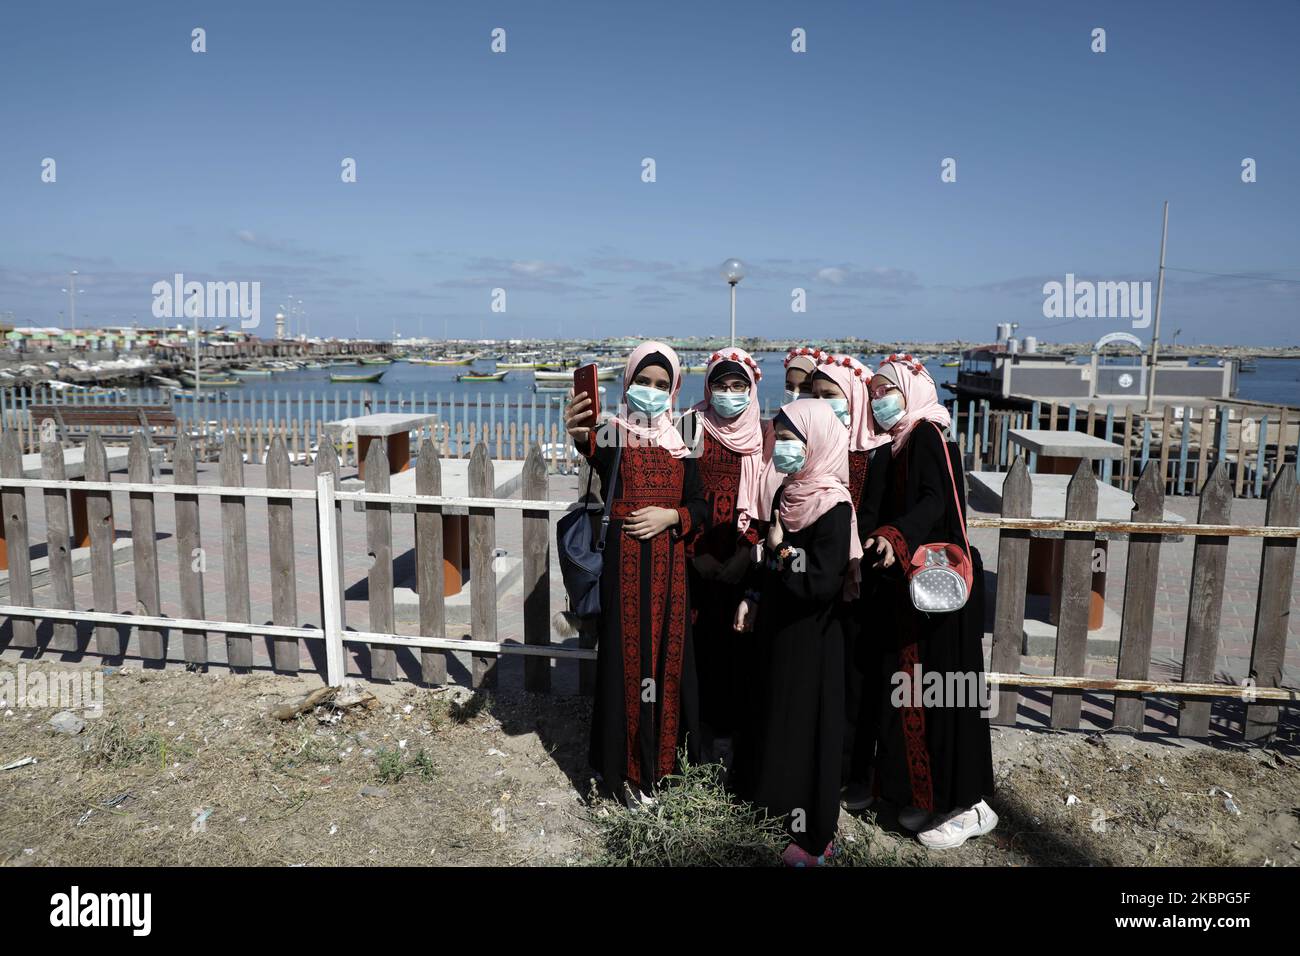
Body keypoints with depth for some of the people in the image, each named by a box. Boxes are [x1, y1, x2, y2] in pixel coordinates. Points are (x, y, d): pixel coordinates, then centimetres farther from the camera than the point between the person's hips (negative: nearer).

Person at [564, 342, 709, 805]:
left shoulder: (679, 442, 8)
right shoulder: (614, 434, -4)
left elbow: (699, 507, 9)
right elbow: (599, 460, -30)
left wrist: (671, 515, -12)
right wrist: (581, 438, -52)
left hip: (669, 563, 4)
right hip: (626, 563, -4)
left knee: (667, 653, 11)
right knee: (628, 655, 0)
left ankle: (661, 754, 28)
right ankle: (629, 766, 15)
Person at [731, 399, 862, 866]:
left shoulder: (832, 507, -20)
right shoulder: (785, 494, 4)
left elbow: (821, 585, -25)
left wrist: (781, 553, -15)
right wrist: (752, 598, 5)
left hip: (809, 639, -8)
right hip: (774, 627, 8)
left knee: (805, 724, 3)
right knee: (771, 716, 17)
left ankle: (814, 836, 19)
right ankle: (775, 803, 36)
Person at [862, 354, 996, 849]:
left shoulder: (927, 435, -9)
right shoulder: (899, 446, 16)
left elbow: (934, 501, -25)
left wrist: (894, 537, -39)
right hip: (907, 585, 8)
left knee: (941, 690, -3)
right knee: (910, 691, 10)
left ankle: (967, 805, 9)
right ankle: (927, 794, 22)